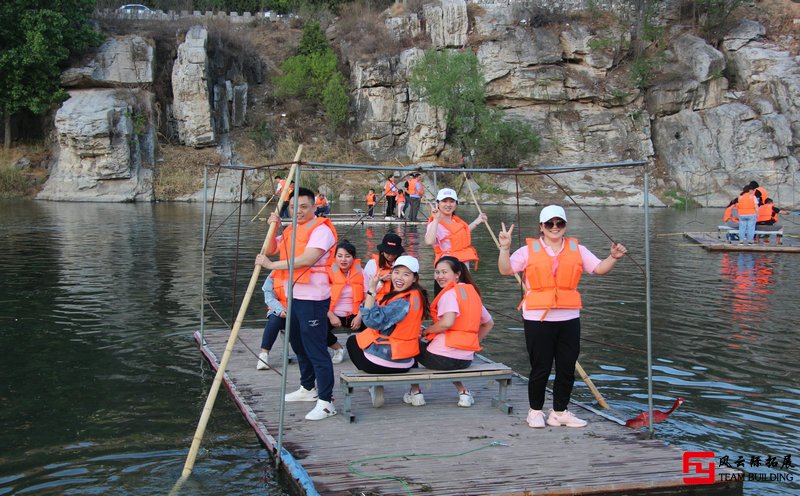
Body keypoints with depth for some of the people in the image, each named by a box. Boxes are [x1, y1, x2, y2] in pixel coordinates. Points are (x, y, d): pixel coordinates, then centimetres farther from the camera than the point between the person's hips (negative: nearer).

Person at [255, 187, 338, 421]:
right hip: (293, 296, 10)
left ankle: (326, 402, -7)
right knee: (298, 345, 20)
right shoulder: (291, 230, 17)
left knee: (316, 349, -10)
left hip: (312, 298, -10)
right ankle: (308, 388, 37)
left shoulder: (321, 229, -12)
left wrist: (271, 265, -22)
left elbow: (307, 259, -25)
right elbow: (270, 250, 15)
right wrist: (273, 228, -2)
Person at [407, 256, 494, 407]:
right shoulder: (472, 291, 12)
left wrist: (425, 331, -10)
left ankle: (415, 392, 21)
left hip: (442, 358, -7)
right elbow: (489, 323, 19)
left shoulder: (450, 292, -11)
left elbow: (447, 322, -26)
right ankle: (463, 392, 23)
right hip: (466, 359, 7)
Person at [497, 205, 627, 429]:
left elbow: (599, 268, 6)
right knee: (540, 368, 3)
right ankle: (535, 411, 20)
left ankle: (560, 412, 22)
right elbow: (505, 270, -7)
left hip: (569, 318, 3)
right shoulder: (529, 250, 0)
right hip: (538, 319, -3)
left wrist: (614, 257, -11)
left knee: (567, 368, 8)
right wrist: (505, 248, -20)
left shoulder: (577, 249, 10)